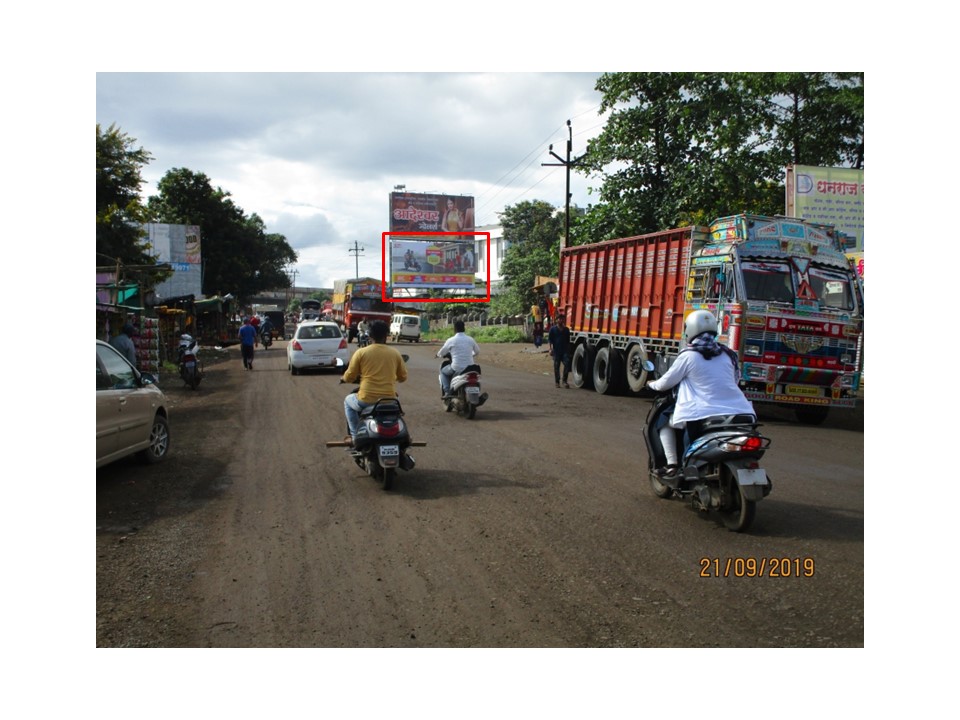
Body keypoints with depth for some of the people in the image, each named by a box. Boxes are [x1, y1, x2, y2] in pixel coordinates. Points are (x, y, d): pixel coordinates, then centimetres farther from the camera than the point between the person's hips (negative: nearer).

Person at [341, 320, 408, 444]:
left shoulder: (361, 352, -3)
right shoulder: (395, 353, 3)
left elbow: (349, 377, 1)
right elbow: (403, 377, 11)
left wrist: (343, 378, 26)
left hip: (367, 400, -2)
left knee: (348, 401, 30)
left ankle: (355, 436, 23)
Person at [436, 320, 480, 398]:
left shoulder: (451, 340, -5)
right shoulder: (470, 339, 5)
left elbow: (440, 353, 5)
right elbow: (477, 352, 19)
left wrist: (438, 355, 29)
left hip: (457, 368, -3)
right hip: (470, 368, 3)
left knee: (443, 371, 26)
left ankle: (447, 392, 8)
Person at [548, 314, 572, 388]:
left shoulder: (566, 329, 13)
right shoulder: (553, 329, 2)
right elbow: (549, 339, 0)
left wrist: (568, 350, 19)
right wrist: (550, 348, -11)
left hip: (565, 351, 2)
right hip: (556, 351, -2)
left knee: (567, 364, -13)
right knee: (556, 366, 3)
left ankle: (564, 380, -5)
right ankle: (557, 382, 13)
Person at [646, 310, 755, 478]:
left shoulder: (689, 355, -2)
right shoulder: (727, 354, 12)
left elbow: (666, 383, 5)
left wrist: (652, 384, 26)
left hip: (703, 416, -5)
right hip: (737, 412, 5)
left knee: (665, 423, 18)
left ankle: (672, 465, 6)